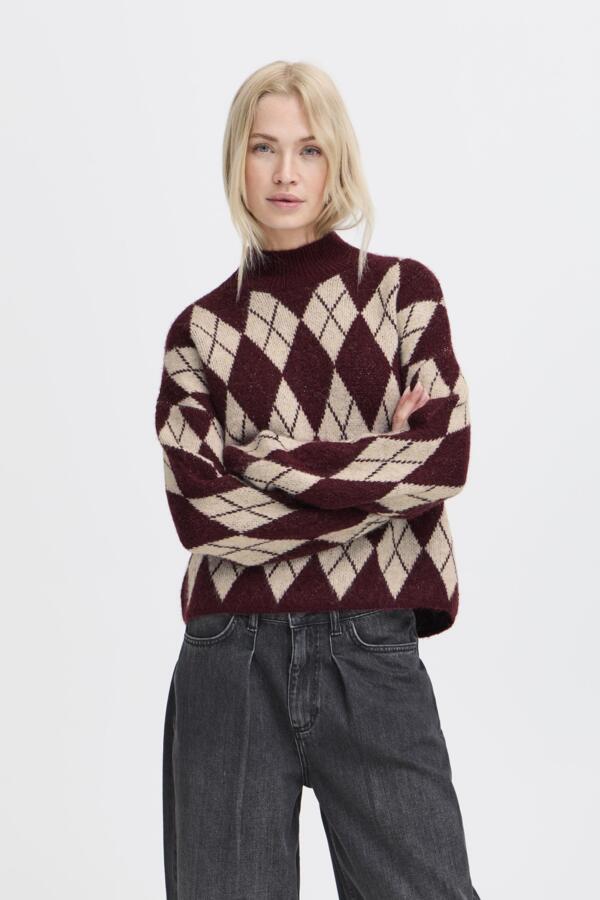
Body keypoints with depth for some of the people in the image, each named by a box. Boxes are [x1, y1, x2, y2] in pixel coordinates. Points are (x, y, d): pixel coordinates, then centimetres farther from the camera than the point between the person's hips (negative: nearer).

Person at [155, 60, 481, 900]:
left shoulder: (404, 289, 7)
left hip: (375, 652, -1)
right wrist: (374, 464, -7)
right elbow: (198, 508, -5)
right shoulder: (202, 328, 8)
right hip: (233, 660, 1)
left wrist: (264, 465, -8)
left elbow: (446, 457, -7)